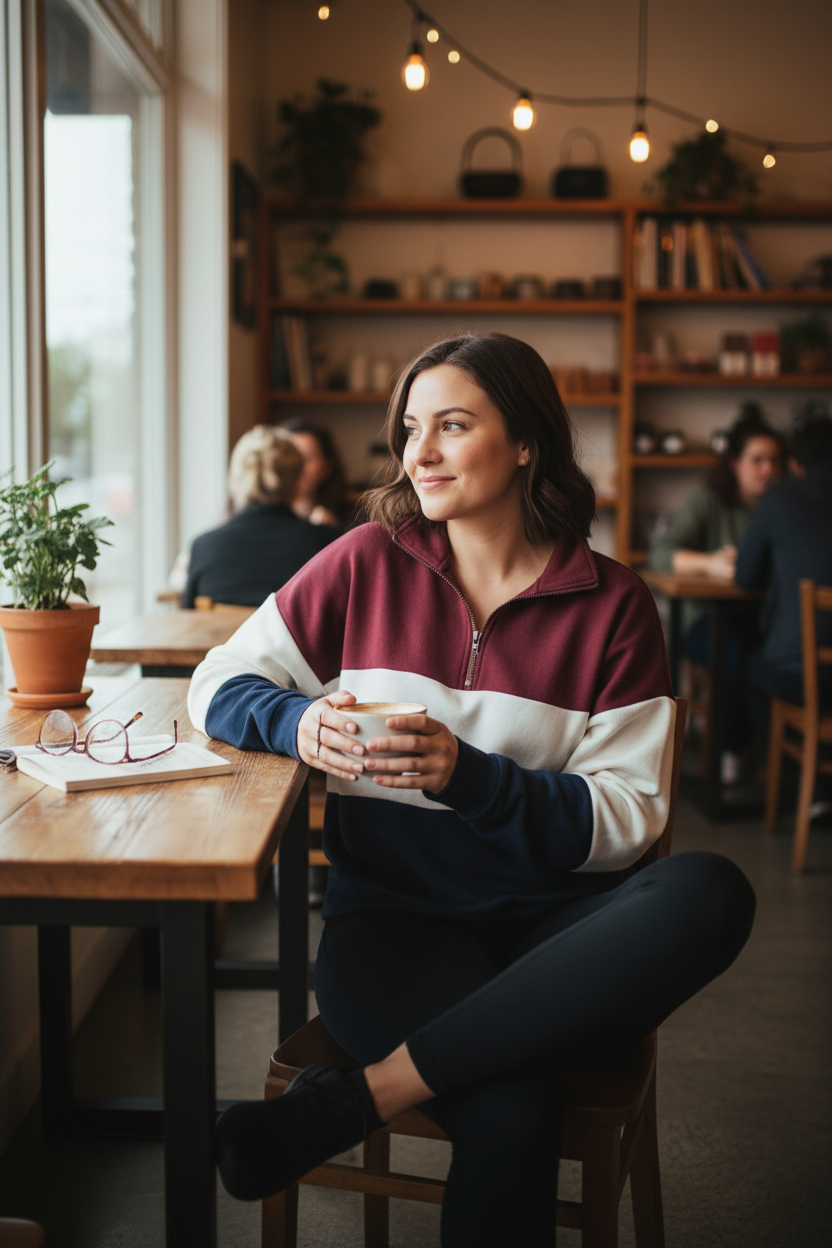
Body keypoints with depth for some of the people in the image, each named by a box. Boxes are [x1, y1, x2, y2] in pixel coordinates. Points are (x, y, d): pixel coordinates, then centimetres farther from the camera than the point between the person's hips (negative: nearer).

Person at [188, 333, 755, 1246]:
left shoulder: (612, 605, 3)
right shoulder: (369, 563, 6)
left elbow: (627, 819, -2)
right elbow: (217, 685, 10)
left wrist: (470, 776, -18)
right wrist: (300, 722, -13)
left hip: (548, 917, 3)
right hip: (392, 908, -2)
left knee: (711, 893, -33)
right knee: (510, 1113, -35)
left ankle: (352, 1100, -30)